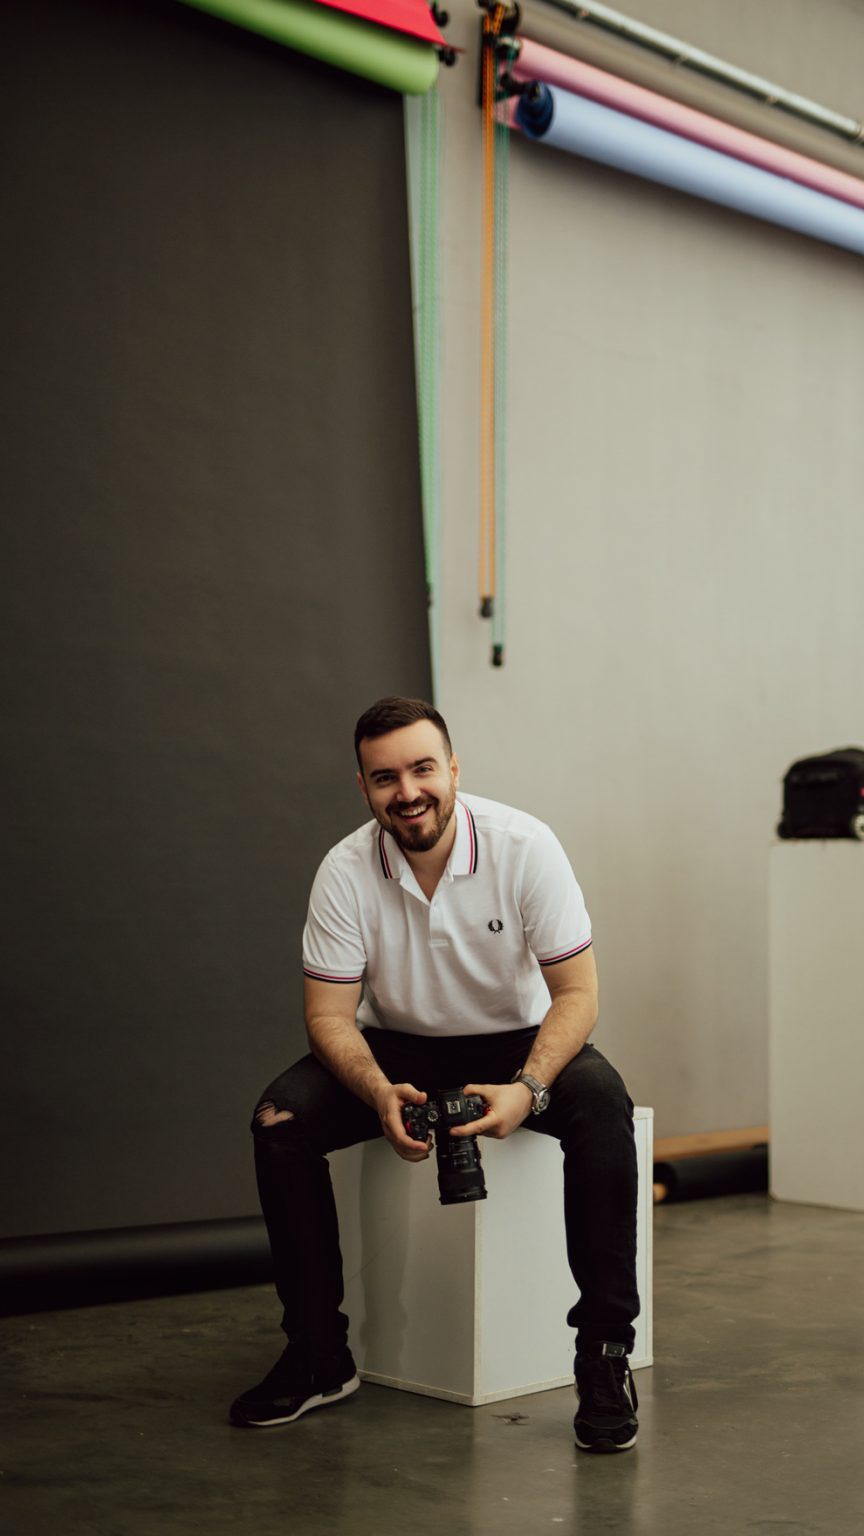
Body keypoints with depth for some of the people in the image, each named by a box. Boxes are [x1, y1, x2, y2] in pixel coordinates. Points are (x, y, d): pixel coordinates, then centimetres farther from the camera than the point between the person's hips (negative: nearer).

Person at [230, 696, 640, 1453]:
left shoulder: (525, 846, -19)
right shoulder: (345, 872, -14)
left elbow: (576, 993, -17)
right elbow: (330, 1015, -12)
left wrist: (526, 1088, -35)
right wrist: (381, 1095, -33)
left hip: (519, 1042, -1)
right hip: (399, 1048, 2)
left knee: (602, 1106, -33)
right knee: (281, 1118, -24)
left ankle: (606, 1348, -22)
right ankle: (319, 1354, -11)